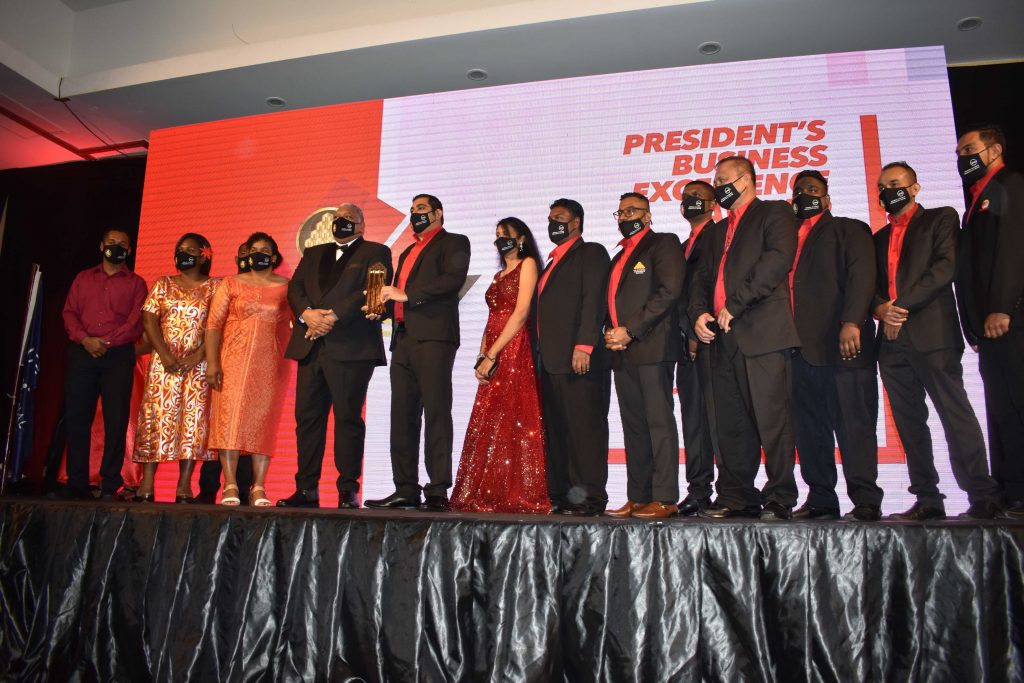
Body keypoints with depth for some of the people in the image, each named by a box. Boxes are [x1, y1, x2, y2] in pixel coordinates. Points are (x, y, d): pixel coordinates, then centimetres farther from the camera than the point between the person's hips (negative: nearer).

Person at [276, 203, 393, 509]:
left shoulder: (376, 252, 9)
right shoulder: (313, 253, 25)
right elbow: (295, 287, 12)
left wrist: (334, 316, -16)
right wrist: (307, 313, -9)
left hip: (351, 348, -5)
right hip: (311, 347, 5)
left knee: (348, 418, -5)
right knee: (307, 416, 3)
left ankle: (348, 492, 0)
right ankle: (307, 489, 9)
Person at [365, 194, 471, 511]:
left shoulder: (454, 243, 7)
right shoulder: (407, 253, 30)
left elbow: (453, 279, -11)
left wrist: (407, 294, -13)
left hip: (434, 336, -8)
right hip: (403, 340, 8)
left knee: (436, 412, -10)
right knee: (402, 416, 3)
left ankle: (438, 491, -10)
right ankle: (405, 490, 7)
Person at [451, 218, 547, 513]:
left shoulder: (527, 264, 0)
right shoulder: (500, 275, 24)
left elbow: (521, 313, -11)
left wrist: (492, 355, -14)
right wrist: (481, 357, 4)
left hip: (514, 352, -8)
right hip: (493, 357, 8)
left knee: (512, 425, -10)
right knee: (487, 427, 4)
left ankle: (518, 497, -5)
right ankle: (490, 496, 8)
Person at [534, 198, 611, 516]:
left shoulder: (591, 253, 2)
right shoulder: (553, 262, 27)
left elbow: (594, 301, -11)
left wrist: (584, 346, -21)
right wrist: (540, 353, 13)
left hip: (580, 358, -9)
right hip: (550, 359, 9)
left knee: (586, 427, -7)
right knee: (555, 429, 8)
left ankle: (592, 496, -3)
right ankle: (559, 494, 13)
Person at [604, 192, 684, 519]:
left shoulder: (663, 243, 2)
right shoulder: (619, 257, 26)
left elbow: (669, 290, -12)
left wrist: (631, 331, -15)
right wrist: (610, 333, 5)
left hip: (652, 346, -8)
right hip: (623, 352, 8)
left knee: (659, 422, -8)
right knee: (633, 426, 8)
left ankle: (665, 499, -5)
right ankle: (637, 498, 12)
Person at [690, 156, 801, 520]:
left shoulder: (775, 213, 6)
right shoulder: (718, 229, 28)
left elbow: (778, 259, -11)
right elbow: (702, 277, 23)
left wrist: (733, 305, -14)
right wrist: (699, 313, 2)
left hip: (763, 333, -7)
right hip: (723, 339, 7)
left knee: (772, 421, -7)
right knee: (730, 425, 7)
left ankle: (779, 500, 0)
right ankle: (736, 497, 13)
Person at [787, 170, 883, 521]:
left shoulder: (849, 229, 11)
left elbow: (861, 275, -4)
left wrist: (852, 323, -18)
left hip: (841, 343, -5)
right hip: (799, 347, 5)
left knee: (854, 423, -7)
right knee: (808, 428, 4)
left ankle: (866, 501, -3)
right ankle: (821, 499, 10)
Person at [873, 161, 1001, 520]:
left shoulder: (941, 218, 9)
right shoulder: (879, 238, 25)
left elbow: (945, 266, -6)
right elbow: (871, 285, 17)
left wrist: (902, 305, -12)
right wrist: (881, 309, -6)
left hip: (932, 334, -5)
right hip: (891, 339, 6)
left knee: (956, 416, -10)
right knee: (909, 422, 3)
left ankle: (983, 498, -6)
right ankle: (927, 499, 7)